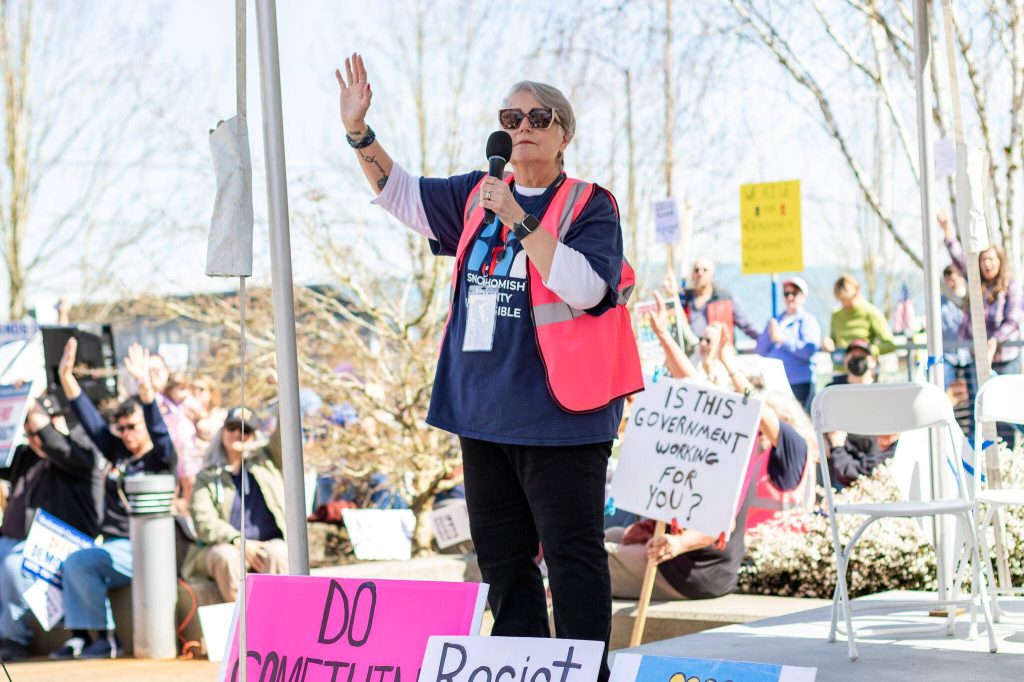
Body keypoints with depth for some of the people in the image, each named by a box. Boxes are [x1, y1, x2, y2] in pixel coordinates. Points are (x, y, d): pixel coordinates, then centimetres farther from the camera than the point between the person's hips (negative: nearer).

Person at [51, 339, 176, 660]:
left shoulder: (160, 459, -3)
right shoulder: (118, 455, 15)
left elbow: (159, 430, -23)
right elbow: (89, 418, 16)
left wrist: (145, 386, -36)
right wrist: (66, 375, 9)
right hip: (114, 548, 8)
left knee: (78, 562, -23)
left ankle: (106, 638, -17)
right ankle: (80, 636, -13)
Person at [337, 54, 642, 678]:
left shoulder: (589, 206, -7)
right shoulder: (479, 195, 12)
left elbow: (584, 287, -22)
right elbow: (399, 192, 21)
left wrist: (518, 219, -21)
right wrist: (359, 132, 8)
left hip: (556, 415, -7)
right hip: (484, 413, 7)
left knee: (573, 556, -7)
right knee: (501, 557, 13)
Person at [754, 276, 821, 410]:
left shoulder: (808, 321, 4)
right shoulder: (776, 321, 19)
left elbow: (809, 350, -12)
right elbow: (760, 350, 13)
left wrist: (782, 339, -11)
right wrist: (770, 334, -5)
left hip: (800, 383, -5)